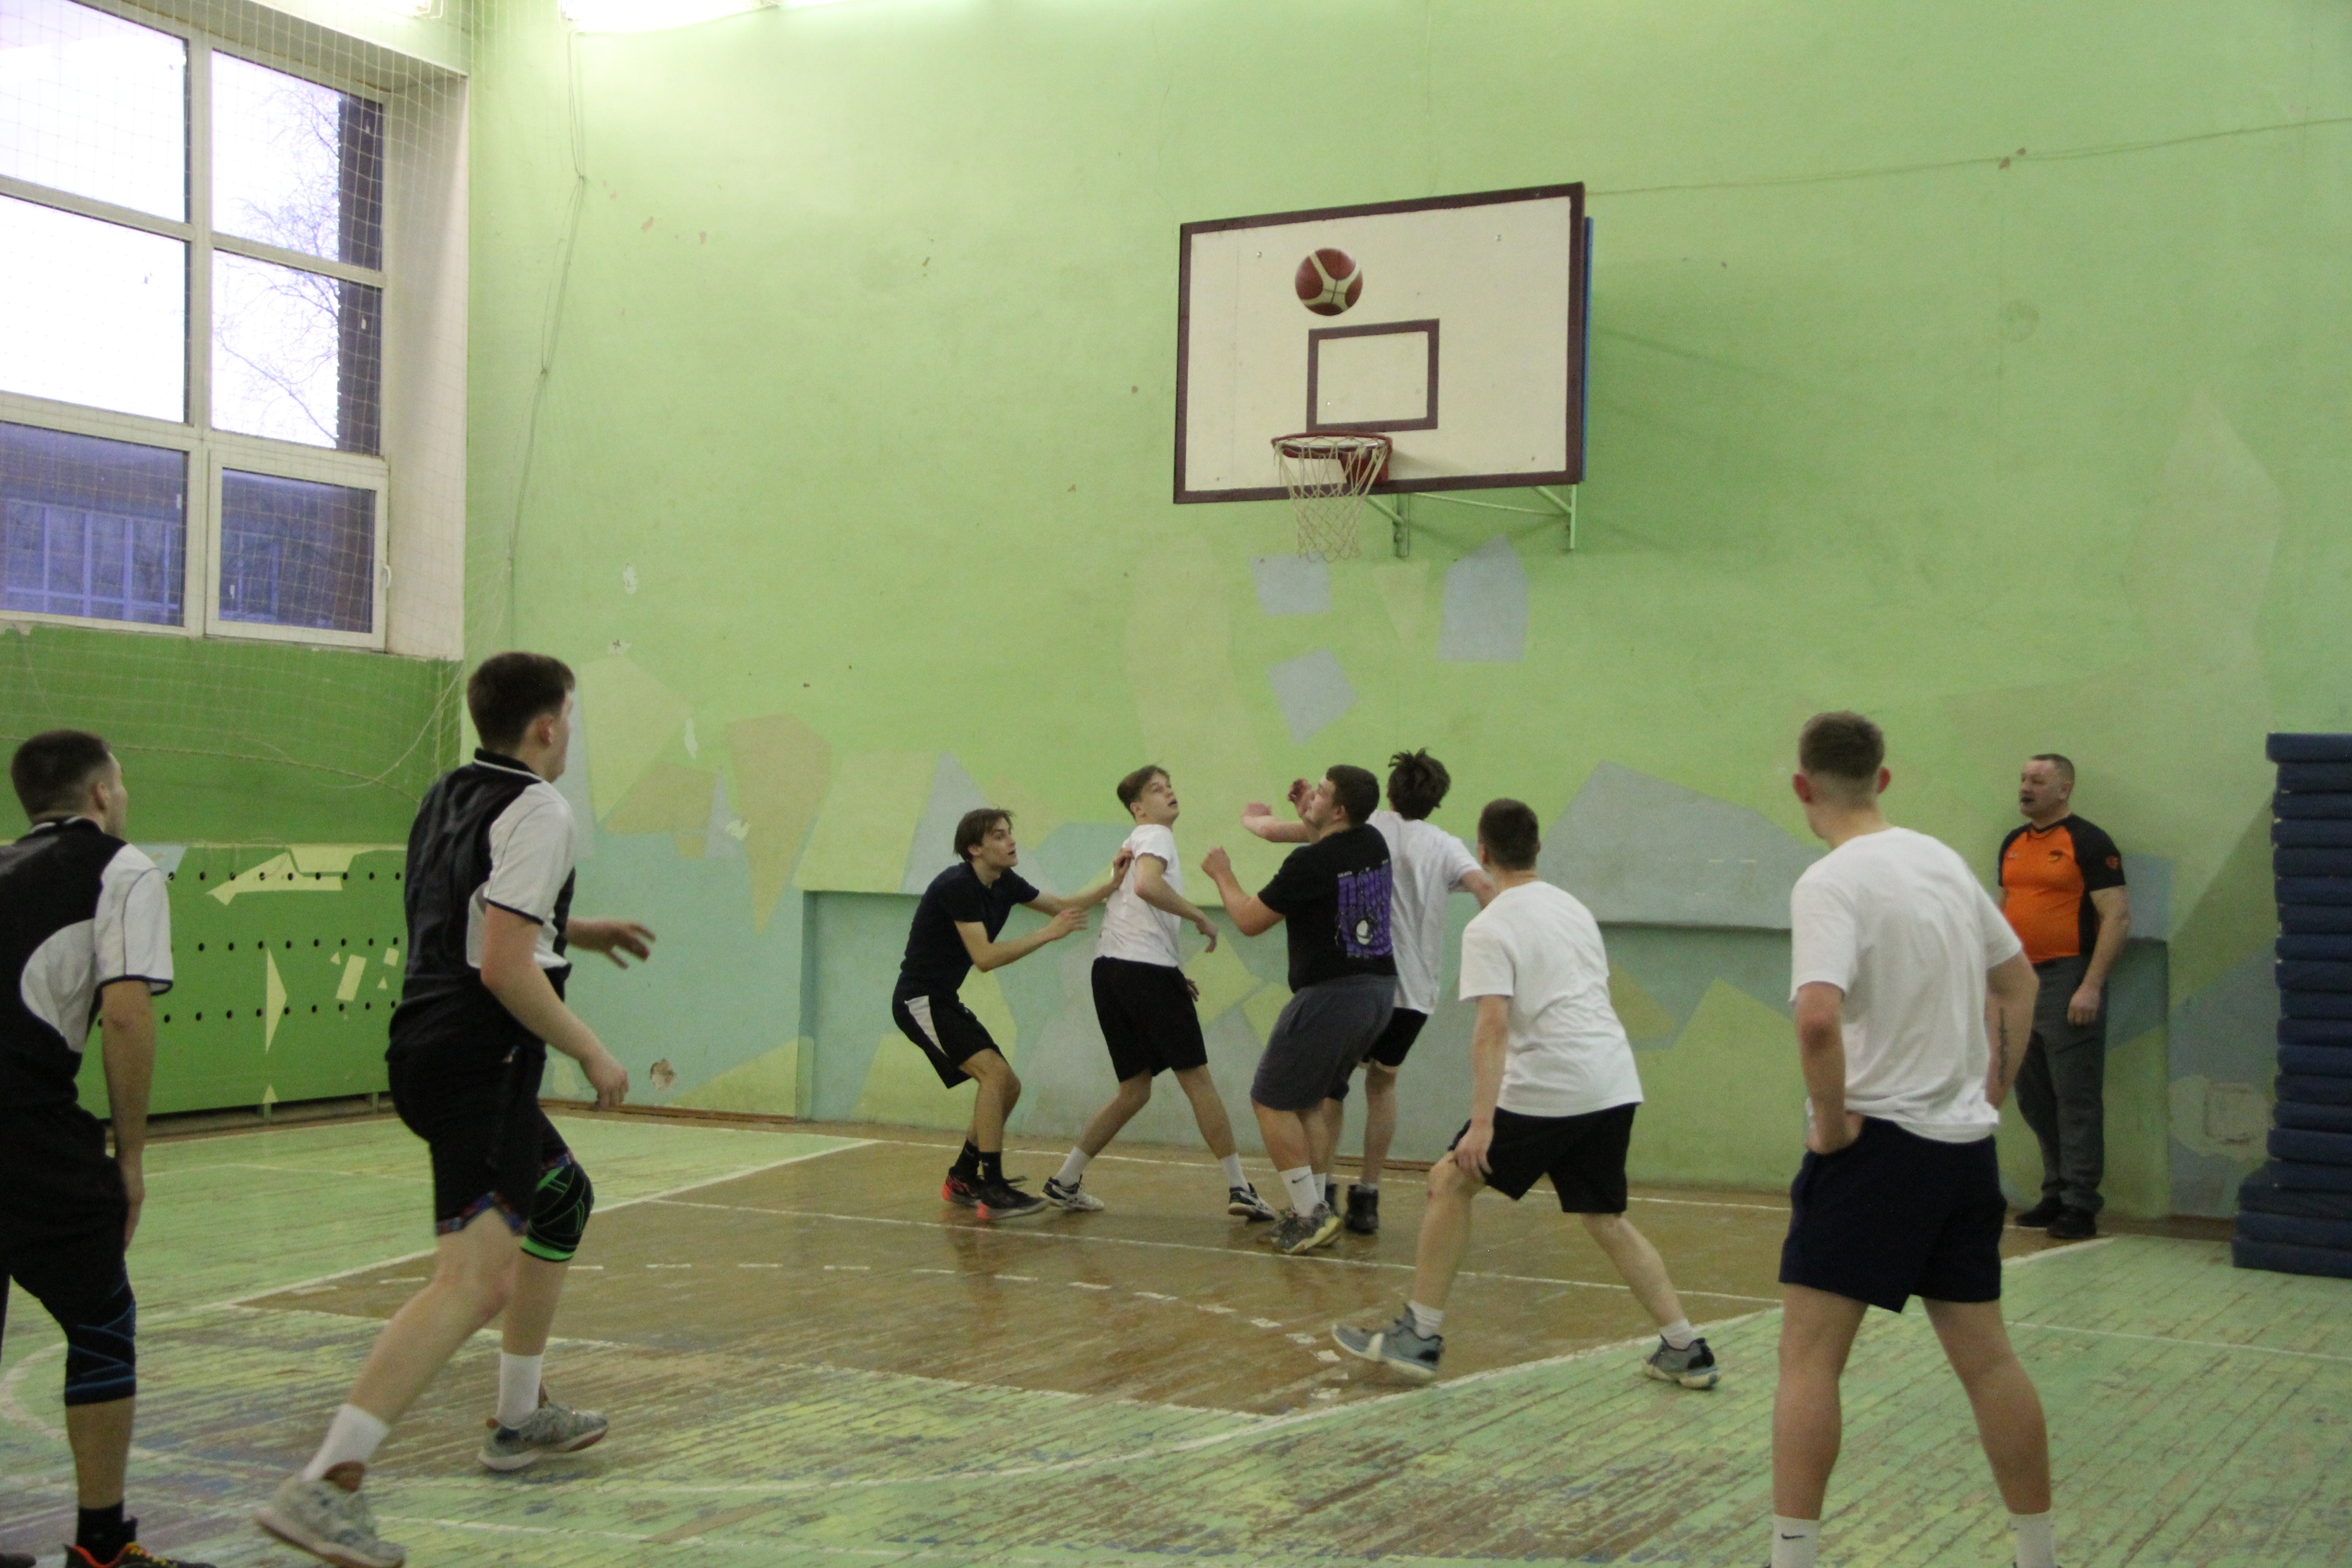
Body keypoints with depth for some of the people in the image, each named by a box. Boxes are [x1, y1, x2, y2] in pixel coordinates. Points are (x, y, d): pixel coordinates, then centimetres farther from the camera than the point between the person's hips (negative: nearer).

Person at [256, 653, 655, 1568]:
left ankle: (521, 1418, 36)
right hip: (478, 1067, -10)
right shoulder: (537, 812, -13)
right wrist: (591, 1053, -11)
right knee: (477, 1278, -17)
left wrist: (573, 931, 32)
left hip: (432, 1048, 10)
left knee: (562, 1201, 28)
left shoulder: (448, 798, 15)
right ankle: (325, 1484, -25)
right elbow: (505, 968, -21)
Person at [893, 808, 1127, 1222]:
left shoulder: (1004, 884, 6)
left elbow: (1061, 905, 18)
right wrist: (1047, 934, -25)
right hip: (919, 1001, -10)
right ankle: (992, 1192, -25)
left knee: (1008, 1087, 10)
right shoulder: (957, 885, -20)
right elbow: (985, 958, -27)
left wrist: (1111, 886, 3)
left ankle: (961, 1180, 23)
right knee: (995, 1072, -23)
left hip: (944, 1001, 10)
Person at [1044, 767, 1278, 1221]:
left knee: (1135, 1090, 13)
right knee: (1196, 1078, -3)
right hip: (1146, 968, -9)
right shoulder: (1155, 836, -1)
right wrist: (1201, 917, -14)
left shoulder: (1137, 843, 28)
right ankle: (1238, 1187, -1)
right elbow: (1147, 886, -24)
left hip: (1111, 969, 9)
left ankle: (1065, 1181, 11)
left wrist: (1174, 975, 22)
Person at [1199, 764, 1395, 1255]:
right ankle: (1315, 1206, 18)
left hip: (1332, 994, -9)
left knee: (1272, 1101, 0)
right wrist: (1308, 820, 29)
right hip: (1380, 989, 9)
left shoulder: (1310, 863, -17)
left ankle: (1310, 1214, -4)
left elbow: (1250, 921, -7)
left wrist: (1223, 875, 8)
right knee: (1310, 1100, 20)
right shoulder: (1373, 844, 6)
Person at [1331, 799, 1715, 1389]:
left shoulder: (1489, 929, -6)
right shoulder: (1575, 908, 17)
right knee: (1607, 1220, 18)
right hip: (1614, 1084, 7)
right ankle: (1686, 1350, 15)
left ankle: (1419, 1335, 5)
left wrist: (1482, 1122, -21)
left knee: (1450, 1183, 6)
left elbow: (1493, 1029, -17)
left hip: (1547, 1089, -7)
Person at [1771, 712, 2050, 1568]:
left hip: (1878, 1139, -7)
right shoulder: (1944, 861, 9)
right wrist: (1996, 1088, 21)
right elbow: (2018, 979, 21)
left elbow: (1818, 1016, -30)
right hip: (1967, 1143, 7)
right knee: (1985, 1355, 15)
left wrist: (1831, 1120, -16)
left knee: (1809, 1356, -3)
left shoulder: (1831, 882, -14)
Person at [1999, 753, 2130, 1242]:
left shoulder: (2089, 843, -8)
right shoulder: (2013, 844, 15)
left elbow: (2118, 917, -12)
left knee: (2076, 1098, -4)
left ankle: (2080, 1206, 0)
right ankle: (2056, 1194, 21)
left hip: (2068, 981, -8)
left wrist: (2092, 987, -18)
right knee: (2033, 1096, 11)